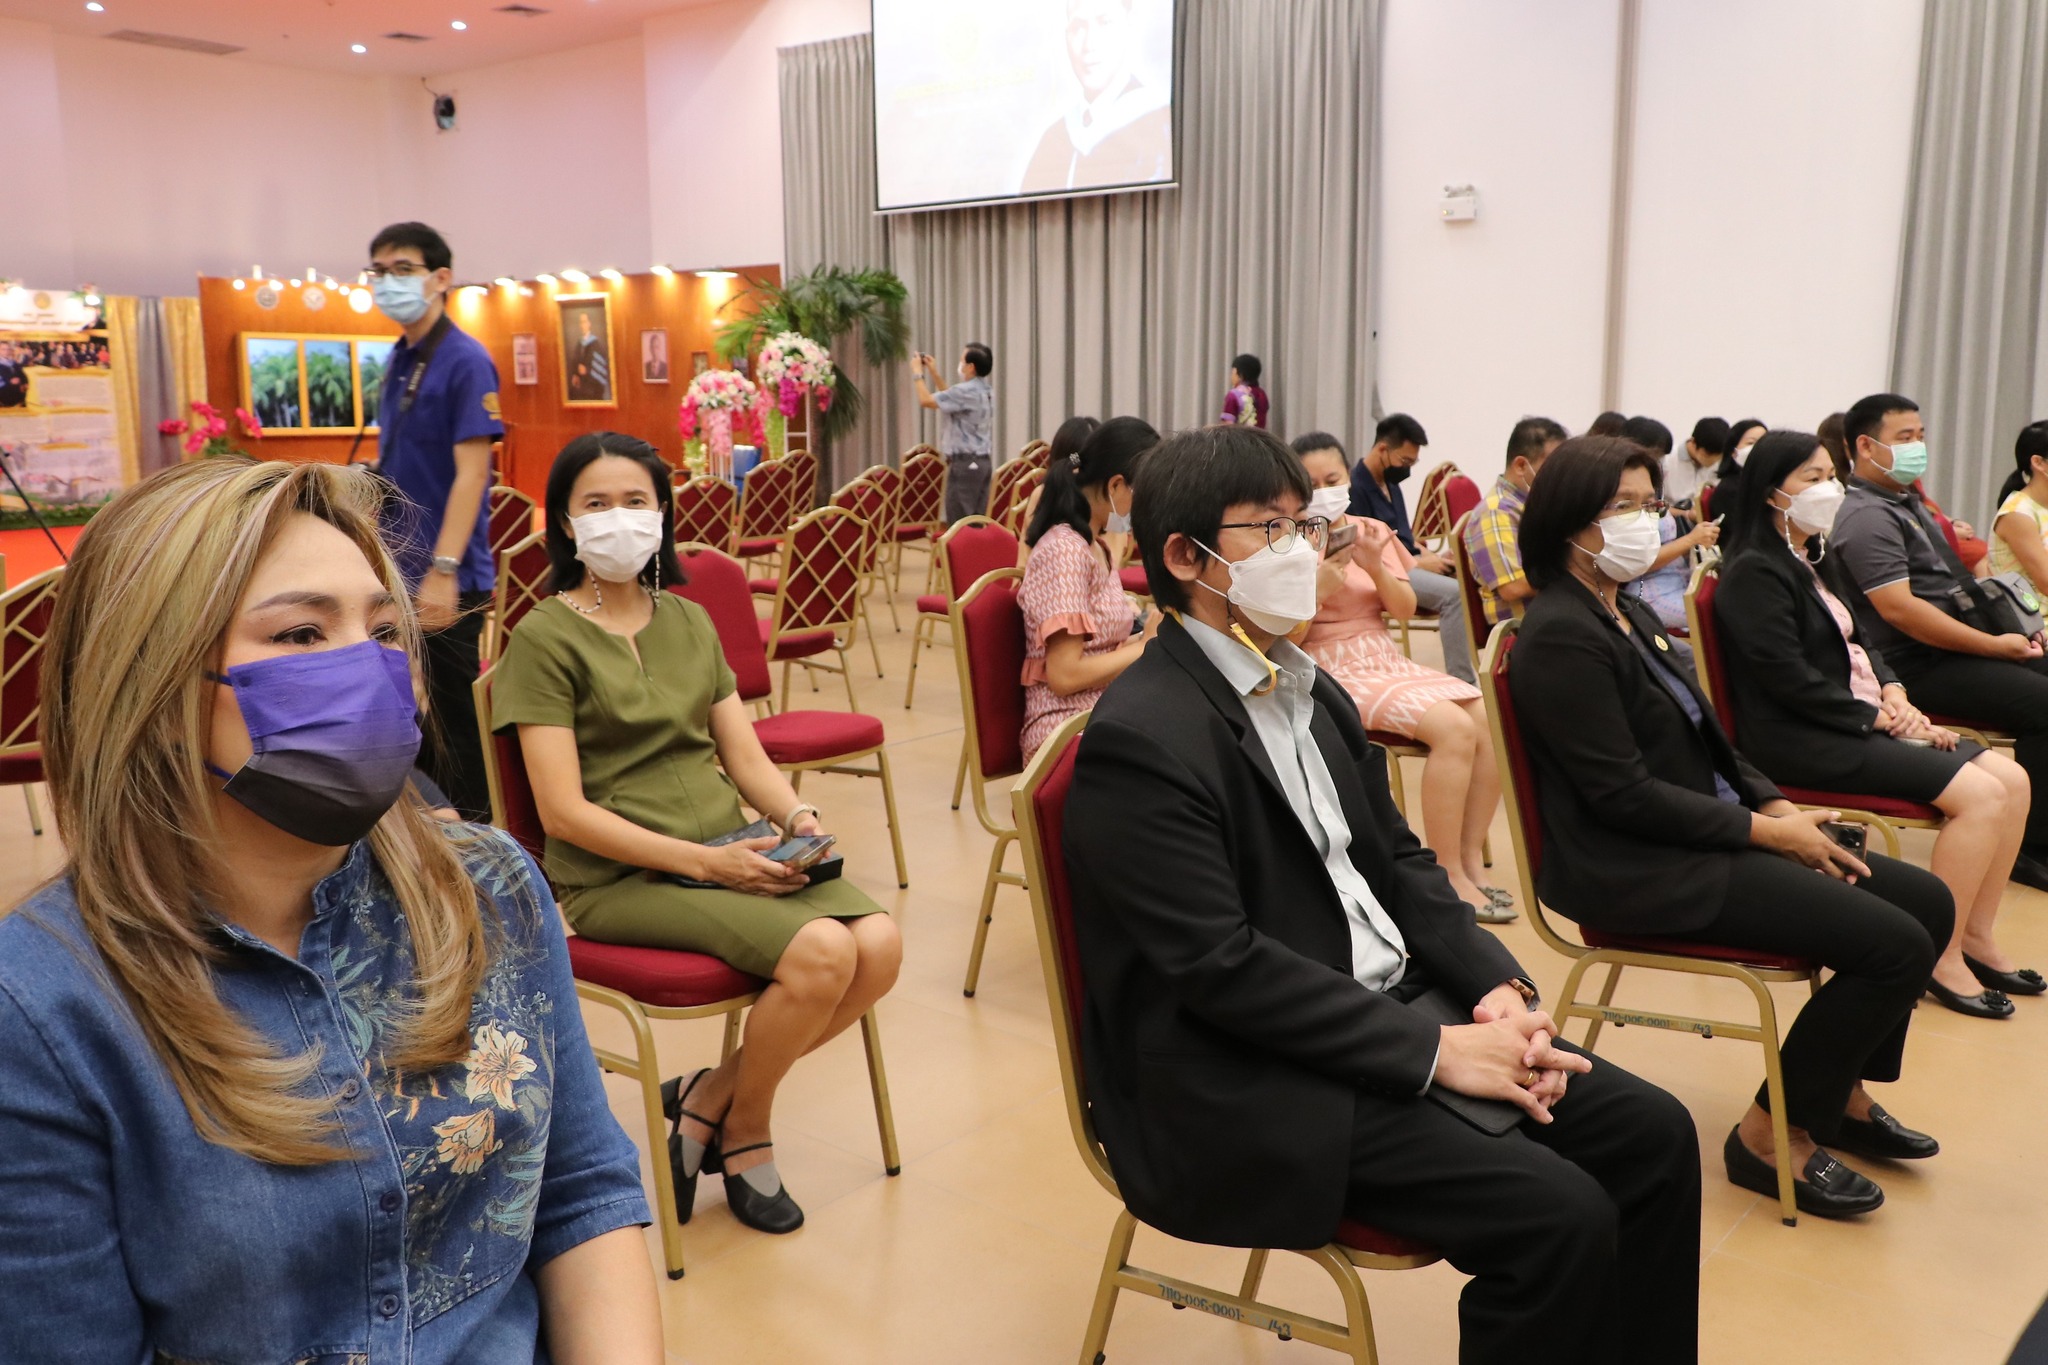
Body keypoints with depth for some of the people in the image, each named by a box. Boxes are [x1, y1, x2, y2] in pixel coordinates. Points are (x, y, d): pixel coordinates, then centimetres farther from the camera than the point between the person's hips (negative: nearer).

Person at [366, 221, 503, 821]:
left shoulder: (465, 361, -12)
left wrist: (443, 571, -24)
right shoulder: (399, 360, 12)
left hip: (447, 582, -8)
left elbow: (471, 473, -18)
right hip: (397, 572, 8)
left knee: (454, 717, 1)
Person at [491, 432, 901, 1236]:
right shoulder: (545, 638, -3)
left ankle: (708, 1097, 3)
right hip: (618, 877, -6)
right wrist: (702, 861, -19)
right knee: (820, 952, -27)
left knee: (878, 945, -19)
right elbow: (564, 812, -11)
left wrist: (797, 817, -9)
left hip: (731, 848, 6)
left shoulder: (689, 621, 16)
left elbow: (746, 757, 13)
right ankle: (743, 1130, 3)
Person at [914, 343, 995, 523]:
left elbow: (925, 400, -15)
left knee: (959, 523, -7)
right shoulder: (986, 392, 12)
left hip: (965, 462, -9)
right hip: (983, 461, 9)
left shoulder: (966, 391, -16)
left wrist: (918, 373, 0)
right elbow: (952, 399, 27)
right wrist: (934, 374, 25)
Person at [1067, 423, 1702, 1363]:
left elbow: (1398, 864, 13)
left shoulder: (1311, 694, 11)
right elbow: (1221, 967, -22)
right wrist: (1433, 1051, -20)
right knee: (1560, 1214, -19)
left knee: (1651, 1135, 1)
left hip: (1395, 1012, 9)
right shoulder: (1141, 738, -18)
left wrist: (1498, 987, -3)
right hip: (1254, 1087, -9)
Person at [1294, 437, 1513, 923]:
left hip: (1388, 659, 6)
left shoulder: (1372, 531, 10)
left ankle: (1471, 859, -4)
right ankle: (1449, 877, -17)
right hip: (1333, 670, -6)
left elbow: (1405, 608, 4)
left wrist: (1376, 568, -13)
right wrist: (1320, 579, -26)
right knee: (1454, 728, -27)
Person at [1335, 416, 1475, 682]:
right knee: (1455, 594, -28)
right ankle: (1460, 680, -26)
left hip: (1407, 564, 10)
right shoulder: (1356, 489, -13)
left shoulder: (1390, 485, 16)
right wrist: (1419, 563, -14)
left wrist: (1426, 553, 5)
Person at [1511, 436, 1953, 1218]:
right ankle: (1772, 1137, 0)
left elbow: (1706, 742, 17)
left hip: (1700, 838, 10)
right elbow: (1625, 795, -20)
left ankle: (1844, 1094, 22)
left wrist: (1780, 808, 1)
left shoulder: (1626, 613, 13)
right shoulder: (1561, 636, -17)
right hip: (1637, 870, -10)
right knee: (1894, 945, -16)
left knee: (1926, 901, 7)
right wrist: (1764, 830, -15)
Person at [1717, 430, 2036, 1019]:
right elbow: (1790, 679, -19)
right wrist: (1878, 720, -14)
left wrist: (1892, 693, 0)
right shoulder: (1756, 572, -13)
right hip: (1803, 743, -10)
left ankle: (1978, 938, 7)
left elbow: (1857, 640, 20)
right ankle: (1942, 957, -8)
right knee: (1981, 793, -19)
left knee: (2011, 778, -1)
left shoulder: (1815, 561, 17)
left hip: (1859, 722, 10)